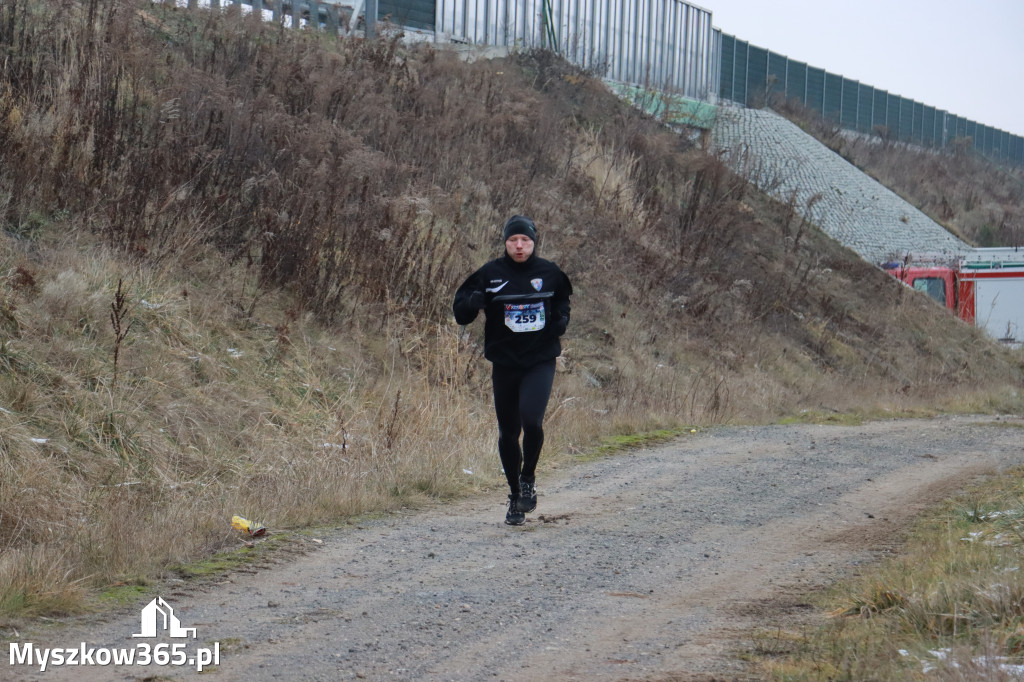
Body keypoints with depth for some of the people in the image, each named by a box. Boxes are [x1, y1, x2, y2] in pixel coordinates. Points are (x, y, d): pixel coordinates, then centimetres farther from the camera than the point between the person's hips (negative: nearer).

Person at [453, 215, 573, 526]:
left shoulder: (549, 273, 2)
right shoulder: (490, 274, -2)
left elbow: (563, 301, 21)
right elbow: (461, 313, -2)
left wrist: (561, 320, 0)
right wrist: (473, 302, -24)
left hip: (540, 362, -1)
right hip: (504, 363, 1)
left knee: (531, 420, -21)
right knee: (508, 432, 6)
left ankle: (528, 478, 6)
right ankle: (515, 494, 24)